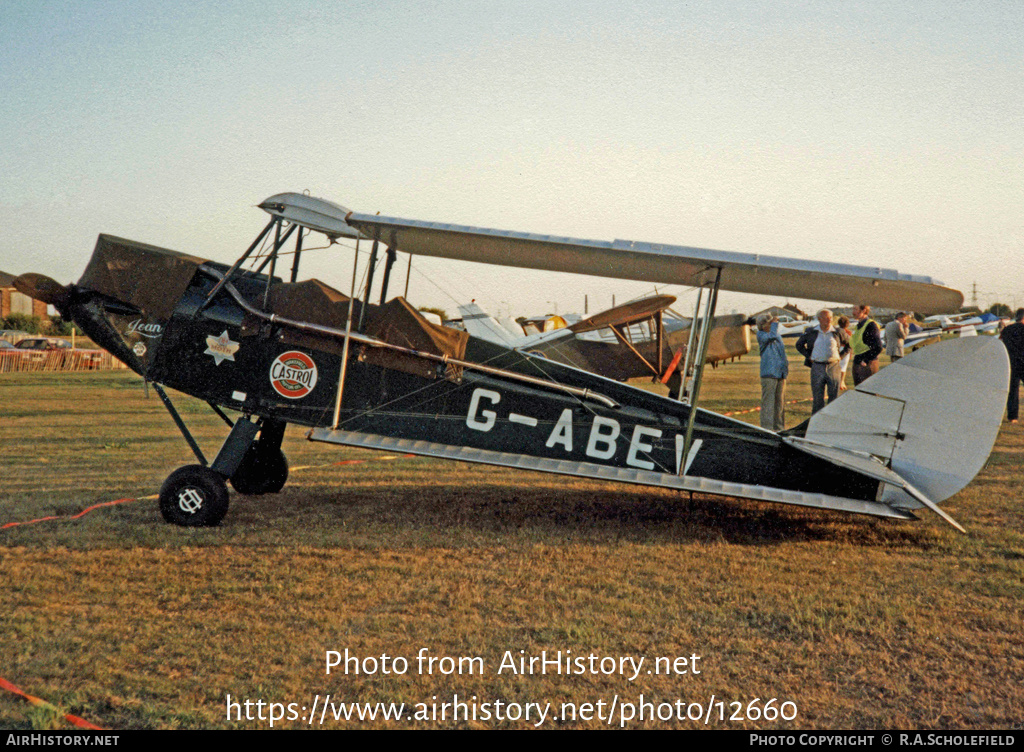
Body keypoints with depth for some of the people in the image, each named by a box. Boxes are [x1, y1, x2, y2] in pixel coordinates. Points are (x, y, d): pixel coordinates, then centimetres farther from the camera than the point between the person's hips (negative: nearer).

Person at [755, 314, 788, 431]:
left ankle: (779, 427, 19)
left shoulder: (778, 335, 19)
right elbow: (771, 337, -22)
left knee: (780, 402, 11)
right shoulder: (760, 335, -3)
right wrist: (775, 323, -11)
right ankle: (767, 427, -7)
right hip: (768, 373, -7)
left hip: (781, 373, 7)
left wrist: (786, 363, 18)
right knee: (768, 401, -9)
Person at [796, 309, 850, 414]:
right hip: (817, 367, 0)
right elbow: (799, 345, 16)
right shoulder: (811, 332, 3)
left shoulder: (838, 332, 2)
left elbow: (849, 344, 16)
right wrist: (809, 356, 7)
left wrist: (840, 355, 6)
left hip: (833, 367, 0)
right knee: (817, 398, 1)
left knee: (834, 396, 4)